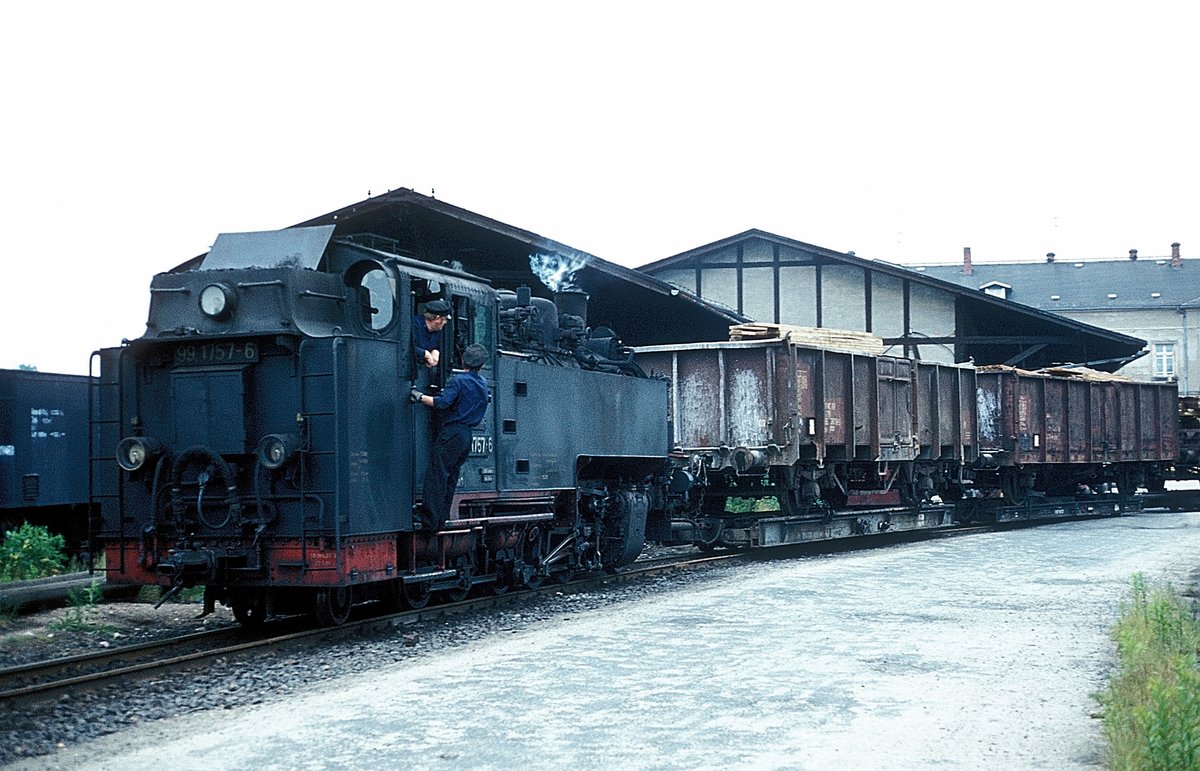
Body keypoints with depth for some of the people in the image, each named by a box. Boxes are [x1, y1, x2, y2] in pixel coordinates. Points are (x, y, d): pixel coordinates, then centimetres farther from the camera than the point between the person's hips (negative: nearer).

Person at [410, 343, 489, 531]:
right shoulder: (483, 384, 14)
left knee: (436, 476, -8)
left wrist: (420, 396, -11)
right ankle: (441, 520, 11)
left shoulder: (459, 380, -10)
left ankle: (431, 520, -12)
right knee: (451, 479, 11)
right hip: (467, 436, 8)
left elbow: (442, 402, -21)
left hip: (452, 434, -8)